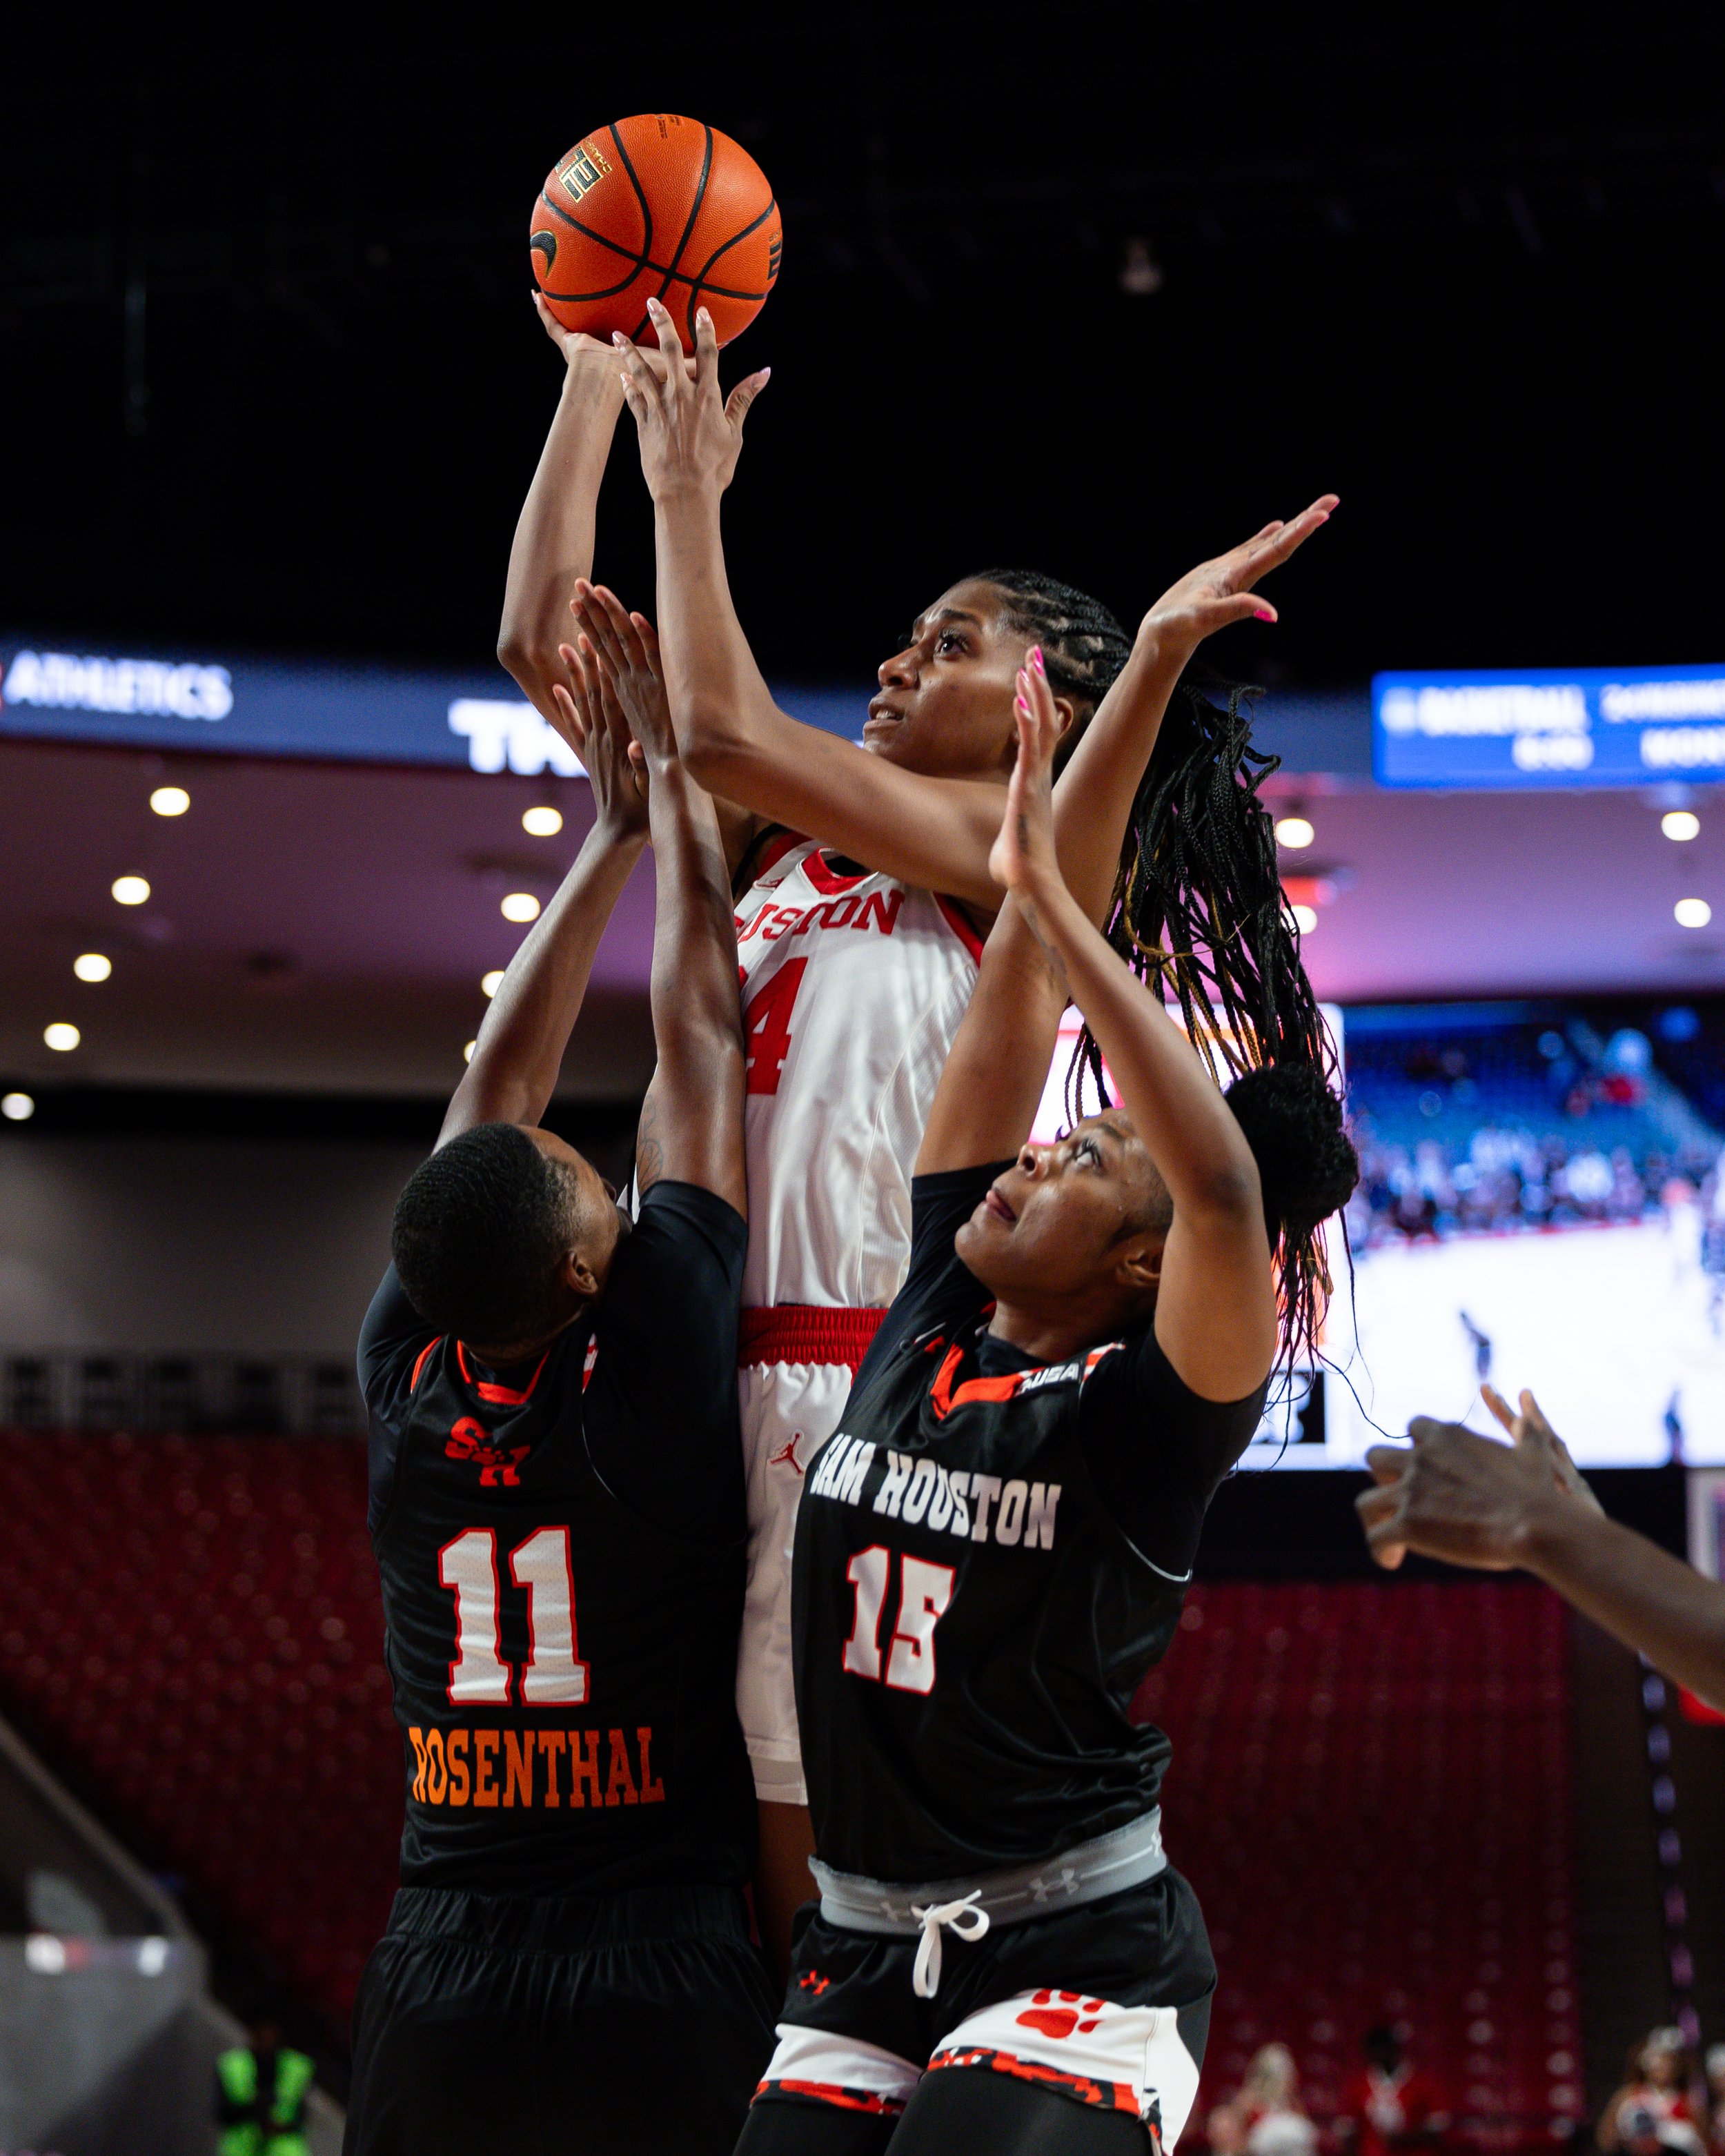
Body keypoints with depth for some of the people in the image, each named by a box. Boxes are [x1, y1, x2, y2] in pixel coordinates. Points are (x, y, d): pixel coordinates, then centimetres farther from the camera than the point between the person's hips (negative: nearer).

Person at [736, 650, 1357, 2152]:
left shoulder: (1142, 1413, -11)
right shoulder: (928, 1325, 6)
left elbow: (1229, 1185, -29)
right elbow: (1009, 1039, 6)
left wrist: (1055, 904, -28)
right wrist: (1034, 861, 2)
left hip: (1074, 1967, -6)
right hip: (860, 1954, 6)